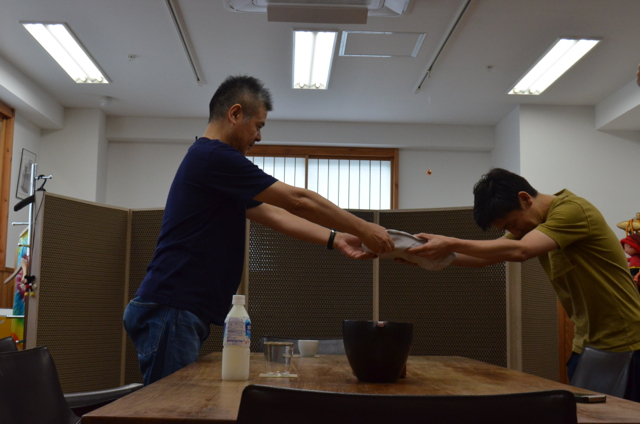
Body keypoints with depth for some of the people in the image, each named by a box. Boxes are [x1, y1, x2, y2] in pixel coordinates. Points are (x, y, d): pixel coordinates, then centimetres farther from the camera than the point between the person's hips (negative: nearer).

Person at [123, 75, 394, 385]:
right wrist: (363, 228, -2)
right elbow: (297, 201, -10)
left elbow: (274, 214, 16)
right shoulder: (213, 156, -13)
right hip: (170, 311, -10)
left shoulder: (212, 158, 19)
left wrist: (335, 239, 10)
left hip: (182, 311, 10)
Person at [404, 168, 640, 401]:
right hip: (587, 345, 8)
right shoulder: (533, 223, 7)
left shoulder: (572, 210, -20)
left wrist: (452, 244, -36)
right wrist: (434, 255, -13)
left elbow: (519, 251, -34)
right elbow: (487, 256, 1)